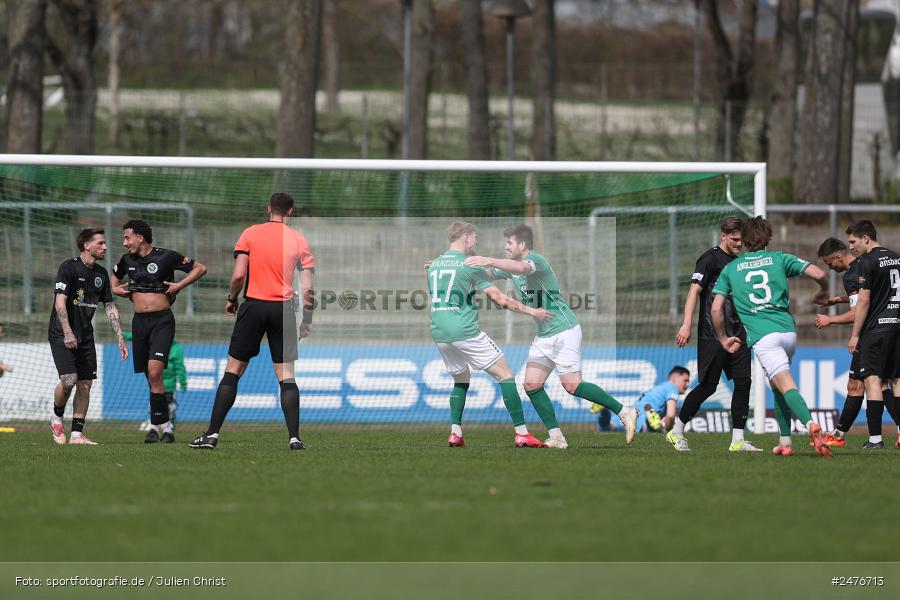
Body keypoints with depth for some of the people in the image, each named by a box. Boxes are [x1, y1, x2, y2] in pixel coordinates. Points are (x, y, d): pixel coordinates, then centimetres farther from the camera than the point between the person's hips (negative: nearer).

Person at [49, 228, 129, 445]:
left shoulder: (101, 274, 10)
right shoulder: (68, 267, -11)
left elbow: (110, 307, 14)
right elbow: (60, 302, -17)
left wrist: (120, 338, 6)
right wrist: (67, 333, -27)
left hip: (85, 335, 7)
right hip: (62, 335, -7)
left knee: (85, 383, 0)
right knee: (69, 380, -18)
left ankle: (77, 434, 4)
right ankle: (57, 417, 9)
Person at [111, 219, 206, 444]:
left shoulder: (166, 257, -6)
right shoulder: (127, 260, 11)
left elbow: (200, 268, 1)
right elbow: (115, 276, 33)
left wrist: (179, 286, -8)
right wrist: (115, 289, 13)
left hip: (162, 320, -6)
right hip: (139, 321, 6)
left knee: (154, 372, -19)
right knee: (150, 377, 7)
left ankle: (156, 425, -17)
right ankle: (165, 425, 17)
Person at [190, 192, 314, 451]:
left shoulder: (251, 233, 0)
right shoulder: (299, 239, 4)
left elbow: (238, 275, -8)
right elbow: (307, 288, 0)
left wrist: (231, 299, 10)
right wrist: (307, 320, 10)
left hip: (253, 305, -1)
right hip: (284, 309, 1)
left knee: (233, 370, 5)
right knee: (286, 375, 4)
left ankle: (212, 434, 3)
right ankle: (294, 437, -5)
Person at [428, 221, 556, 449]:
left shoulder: (433, 265, 13)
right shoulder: (469, 265, -6)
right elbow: (501, 299, -7)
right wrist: (531, 312, 1)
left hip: (439, 334, 6)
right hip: (465, 331, -6)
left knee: (461, 380, 24)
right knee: (505, 375, 0)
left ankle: (455, 433, 9)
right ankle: (522, 434, -7)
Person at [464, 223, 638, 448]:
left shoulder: (536, 259, -16)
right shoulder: (511, 265, 12)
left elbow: (522, 267, -40)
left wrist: (489, 260, -49)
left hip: (564, 330, -9)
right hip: (544, 335, 9)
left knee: (572, 385, -15)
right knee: (532, 385, -2)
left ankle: (625, 413, -6)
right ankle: (556, 438, 2)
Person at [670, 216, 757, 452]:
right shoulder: (710, 259, -7)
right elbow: (694, 290, -16)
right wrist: (687, 325, -25)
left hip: (736, 335, 7)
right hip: (711, 334, -7)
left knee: (743, 382, -3)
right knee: (708, 386, -4)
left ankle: (738, 440, 0)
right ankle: (676, 432, 11)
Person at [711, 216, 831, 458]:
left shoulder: (730, 269, 13)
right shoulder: (779, 259, 12)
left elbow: (716, 308, 6)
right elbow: (818, 273, 3)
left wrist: (723, 339, 20)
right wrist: (823, 293, 26)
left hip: (762, 336, -3)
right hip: (788, 330, 3)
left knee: (786, 386, -15)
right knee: (778, 386, 22)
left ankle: (811, 424, -41)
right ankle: (785, 442, 16)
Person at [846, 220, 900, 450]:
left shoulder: (868, 262, -9)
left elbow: (864, 300, -12)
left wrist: (855, 335, -8)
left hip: (876, 328, -7)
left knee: (873, 380, -7)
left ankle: (875, 438, -13)